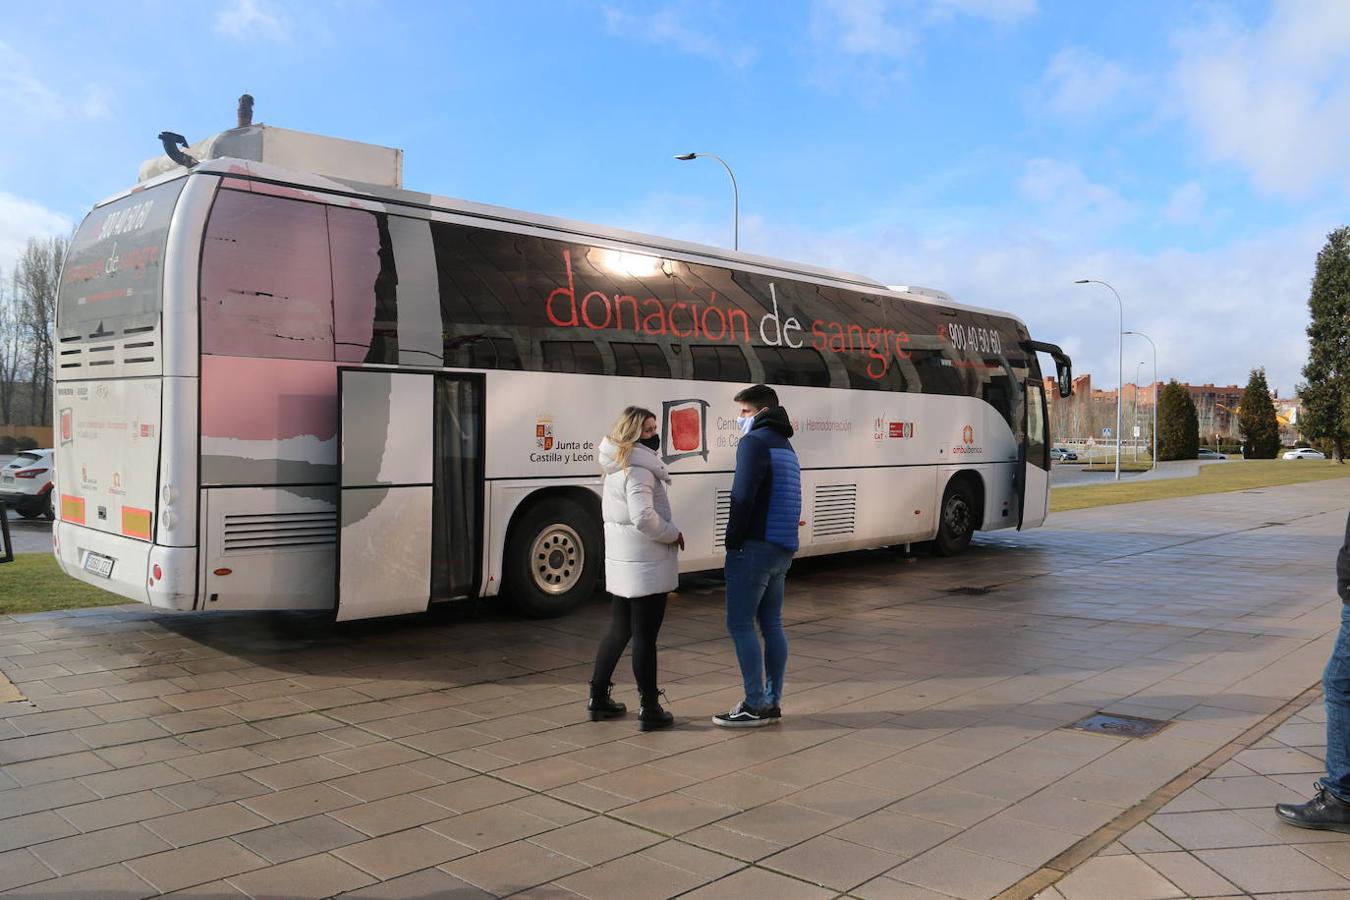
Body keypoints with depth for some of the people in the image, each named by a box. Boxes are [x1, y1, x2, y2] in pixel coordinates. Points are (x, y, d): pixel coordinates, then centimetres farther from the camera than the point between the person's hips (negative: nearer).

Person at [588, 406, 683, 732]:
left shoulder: (617, 468, 14)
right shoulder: (638, 470, -16)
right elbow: (643, 518, -28)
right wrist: (674, 534, -12)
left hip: (621, 564, 9)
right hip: (646, 566, -9)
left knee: (619, 631, 18)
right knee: (645, 636, -2)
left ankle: (599, 698, 26)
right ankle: (650, 710, 7)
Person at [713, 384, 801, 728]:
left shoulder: (754, 442, -10)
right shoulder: (785, 446, 20)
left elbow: (743, 496, -19)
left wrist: (733, 542, -11)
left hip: (756, 546, -9)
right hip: (783, 549, 9)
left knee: (740, 624, -4)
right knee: (771, 625, 12)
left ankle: (755, 706, -2)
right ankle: (772, 702, 17)